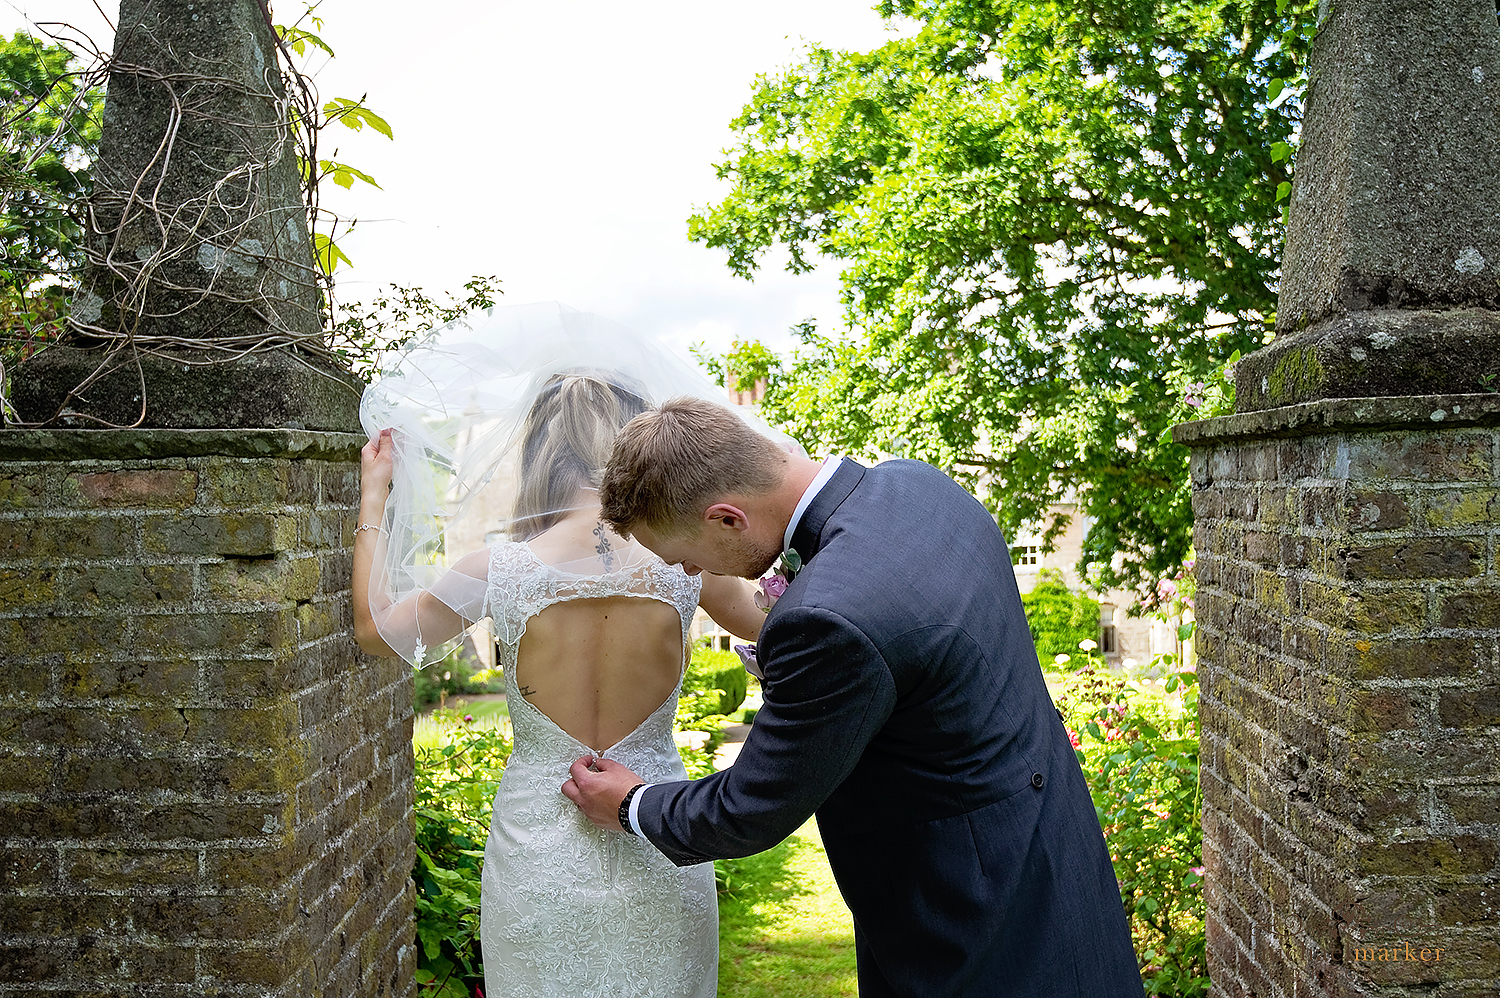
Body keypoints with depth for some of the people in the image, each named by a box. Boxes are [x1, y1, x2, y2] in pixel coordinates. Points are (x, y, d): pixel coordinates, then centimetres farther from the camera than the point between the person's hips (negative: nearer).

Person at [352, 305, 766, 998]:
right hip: (660, 863, 1)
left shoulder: (499, 568, -13)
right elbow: (763, 621, 11)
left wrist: (374, 497, 14)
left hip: (537, 857, 0)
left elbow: (375, 628, 5)